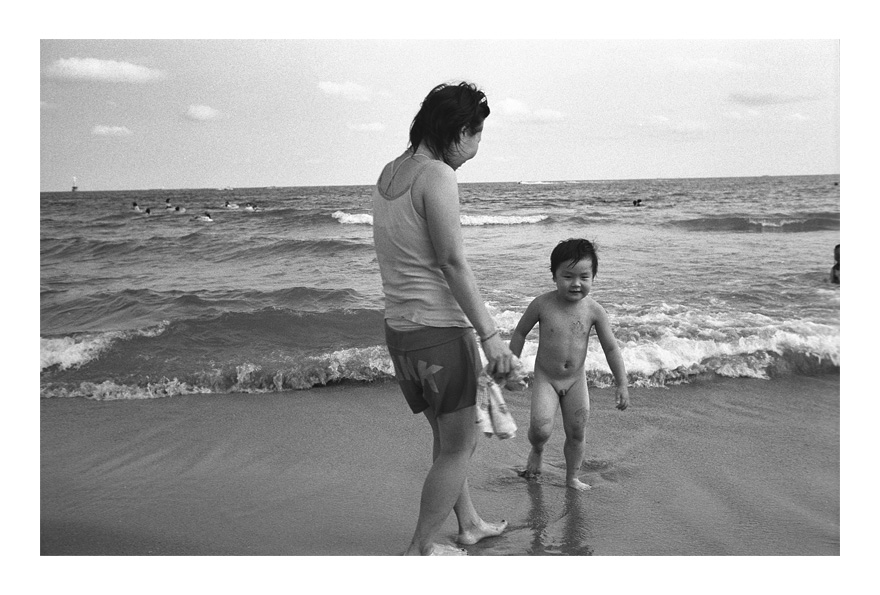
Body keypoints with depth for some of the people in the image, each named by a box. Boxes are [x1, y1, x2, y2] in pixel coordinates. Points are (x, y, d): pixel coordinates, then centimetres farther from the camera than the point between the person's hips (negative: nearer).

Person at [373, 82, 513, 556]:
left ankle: (469, 523, 38)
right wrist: (489, 334, -19)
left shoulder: (388, 174, 10)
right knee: (457, 448, 7)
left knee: (448, 437, 23)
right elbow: (453, 263, -21)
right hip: (440, 327, -9)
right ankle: (420, 549, 18)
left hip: (399, 326, 9)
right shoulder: (437, 176, -16)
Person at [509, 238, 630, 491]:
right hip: (545, 378, -2)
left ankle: (572, 478, 31)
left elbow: (611, 348, -4)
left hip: (576, 380, 2)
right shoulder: (542, 304, -15)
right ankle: (537, 450, 17)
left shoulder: (594, 310, -12)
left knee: (577, 434, 8)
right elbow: (520, 332, 0)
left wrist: (622, 384, -6)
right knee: (541, 427, -18)